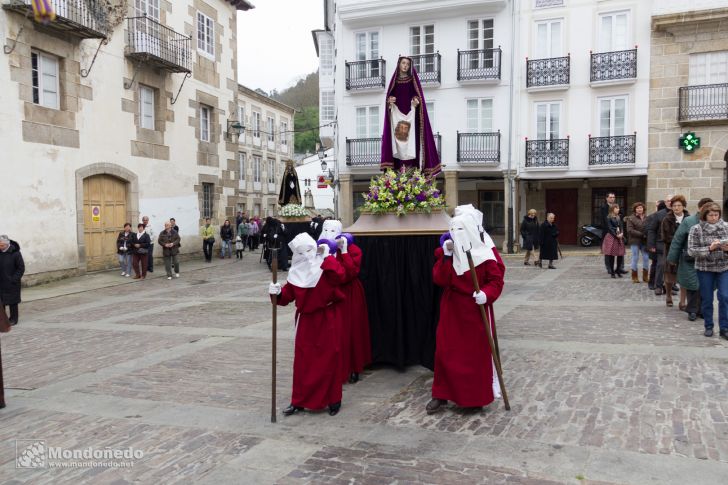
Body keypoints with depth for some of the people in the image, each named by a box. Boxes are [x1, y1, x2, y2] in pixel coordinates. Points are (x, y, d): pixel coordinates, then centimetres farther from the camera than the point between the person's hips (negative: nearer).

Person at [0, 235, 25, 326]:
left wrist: (14, 279, -14)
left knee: (13, 301, 6)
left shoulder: (15, 253, -12)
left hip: (12, 283, -4)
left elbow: (21, 268, -9)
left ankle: (14, 318, 17)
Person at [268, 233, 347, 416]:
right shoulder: (296, 272, 4)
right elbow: (288, 295, 4)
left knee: (329, 359, 4)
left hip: (327, 319, -4)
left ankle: (333, 399, 18)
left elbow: (340, 275, -29)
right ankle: (299, 401, 17)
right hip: (306, 320, 4)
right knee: (302, 361, 6)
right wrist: (278, 293, -17)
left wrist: (327, 257, -21)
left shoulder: (326, 266, -8)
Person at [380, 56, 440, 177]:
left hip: (411, 114, -2)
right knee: (398, 141, -5)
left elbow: (418, 95, 3)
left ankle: (412, 166, -11)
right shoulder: (394, 80, 13)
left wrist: (417, 100, -18)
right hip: (397, 115, 2)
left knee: (411, 139, -9)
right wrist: (389, 100, -9)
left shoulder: (413, 79, 7)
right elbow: (389, 96, 13)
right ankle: (400, 167, -6)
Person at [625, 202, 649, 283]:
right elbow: (630, 230, -11)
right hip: (635, 241, -3)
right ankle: (634, 277, 11)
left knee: (646, 258, 3)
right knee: (635, 258, 2)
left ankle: (645, 276, 14)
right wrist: (641, 235, -15)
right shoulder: (631, 219, -2)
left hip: (644, 241, 3)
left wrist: (647, 236, -9)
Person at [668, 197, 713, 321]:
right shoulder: (689, 221, -6)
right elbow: (677, 240, -4)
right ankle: (692, 310, 16)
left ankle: (701, 309, 22)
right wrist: (672, 258, -2)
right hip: (691, 261, -2)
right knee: (692, 285, 2)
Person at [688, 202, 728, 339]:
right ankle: (708, 327, 21)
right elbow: (691, 250, -8)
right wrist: (709, 248, -19)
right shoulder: (696, 229, -4)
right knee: (707, 299, 7)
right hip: (704, 268, -1)